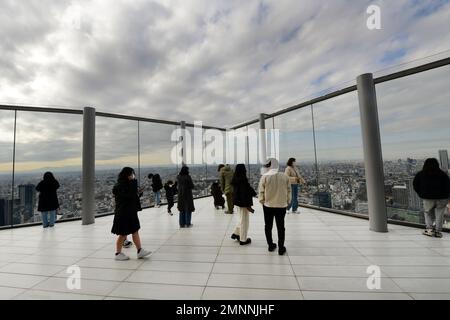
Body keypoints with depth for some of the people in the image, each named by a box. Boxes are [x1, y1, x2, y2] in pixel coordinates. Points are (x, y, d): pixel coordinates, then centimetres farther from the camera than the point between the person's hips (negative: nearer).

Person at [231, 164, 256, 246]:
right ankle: (243, 240, 20)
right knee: (244, 221, 7)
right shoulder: (243, 180, -22)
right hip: (243, 202, -9)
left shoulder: (236, 179, 4)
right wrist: (248, 205, -19)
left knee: (243, 220, 25)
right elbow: (245, 193, -23)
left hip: (238, 201, 9)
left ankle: (236, 234, 32)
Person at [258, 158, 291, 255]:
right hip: (281, 205, 1)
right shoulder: (285, 176, -6)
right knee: (280, 227, 14)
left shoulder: (265, 177, -13)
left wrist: (262, 201, 7)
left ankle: (271, 245, 28)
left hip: (268, 205, -1)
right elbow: (288, 191, 1)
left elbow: (261, 191, -9)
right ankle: (281, 249, 22)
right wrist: (287, 202, 14)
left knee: (268, 226, 16)